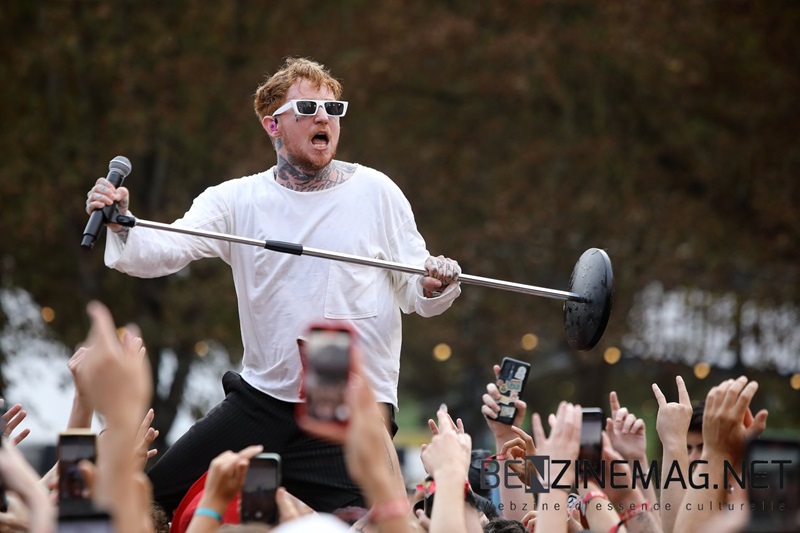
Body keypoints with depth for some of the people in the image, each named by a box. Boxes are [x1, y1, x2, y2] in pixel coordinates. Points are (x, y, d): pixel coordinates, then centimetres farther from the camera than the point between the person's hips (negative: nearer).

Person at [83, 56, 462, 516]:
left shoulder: (375, 192, 0)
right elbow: (160, 251, -9)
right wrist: (121, 224, -30)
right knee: (151, 500, 3)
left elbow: (416, 294, 1)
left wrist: (435, 287, -22)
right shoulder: (238, 200, 2)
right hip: (259, 404, 2)